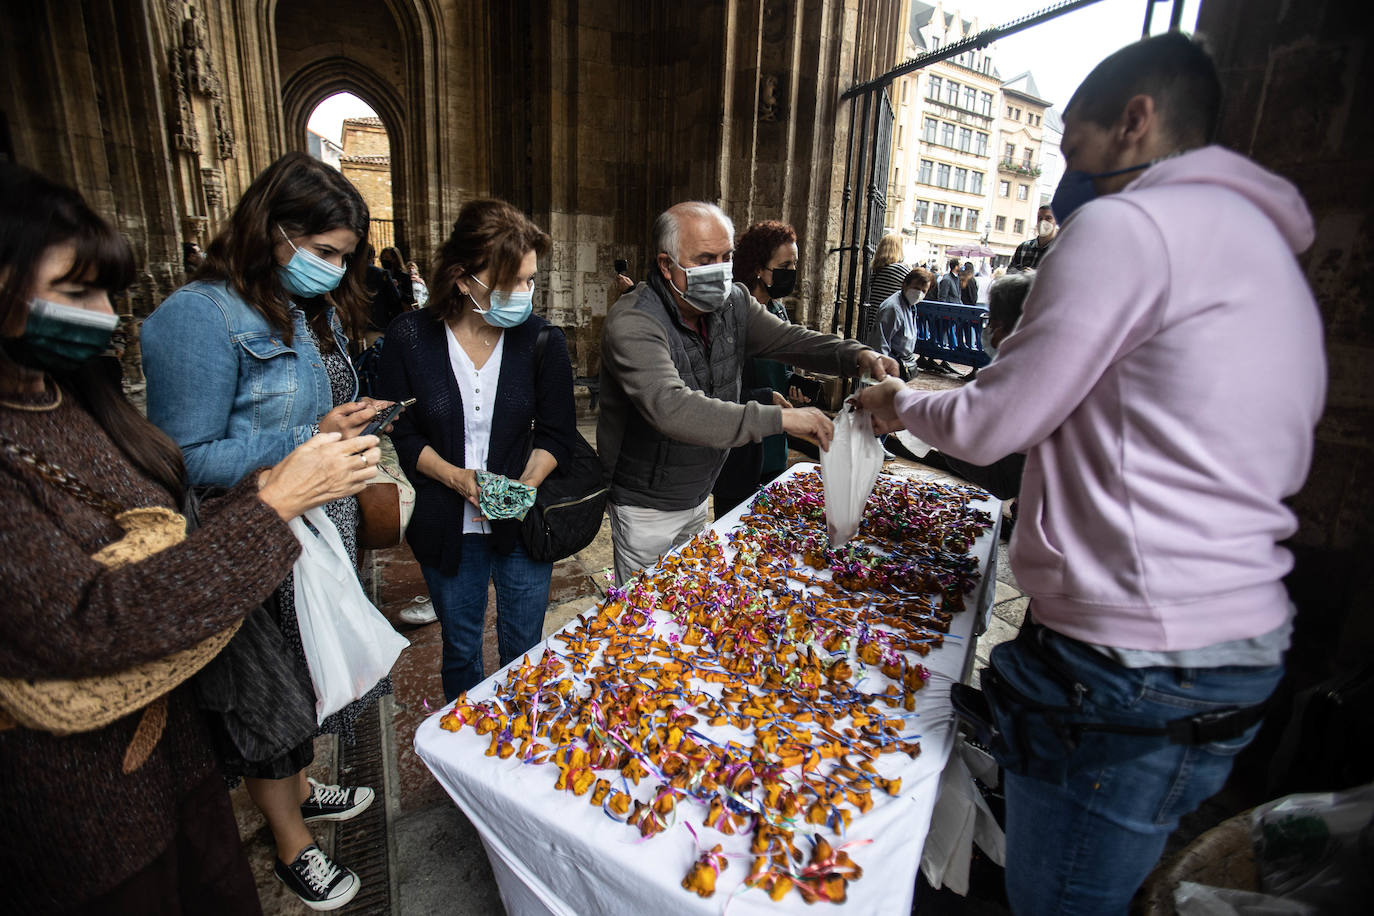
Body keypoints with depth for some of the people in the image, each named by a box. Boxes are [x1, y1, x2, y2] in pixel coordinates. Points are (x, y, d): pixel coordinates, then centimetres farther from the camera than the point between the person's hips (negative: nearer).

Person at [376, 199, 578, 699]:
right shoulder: (411, 337, -10)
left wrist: (524, 486, -17)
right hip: (447, 525, 0)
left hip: (523, 524, 0)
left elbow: (557, 432, -1)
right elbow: (401, 433, -3)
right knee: (460, 649, 19)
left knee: (523, 650, 14)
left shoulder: (542, 339, -8)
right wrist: (457, 478, -18)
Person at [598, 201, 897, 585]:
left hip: (698, 495, 7)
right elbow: (671, 409, -42)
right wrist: (779, 418, -45)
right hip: (646, 507, -6)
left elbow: (791, 339, -3)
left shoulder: (733, 302, -3)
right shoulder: (632, 323, -28)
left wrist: (859, 356, -23)